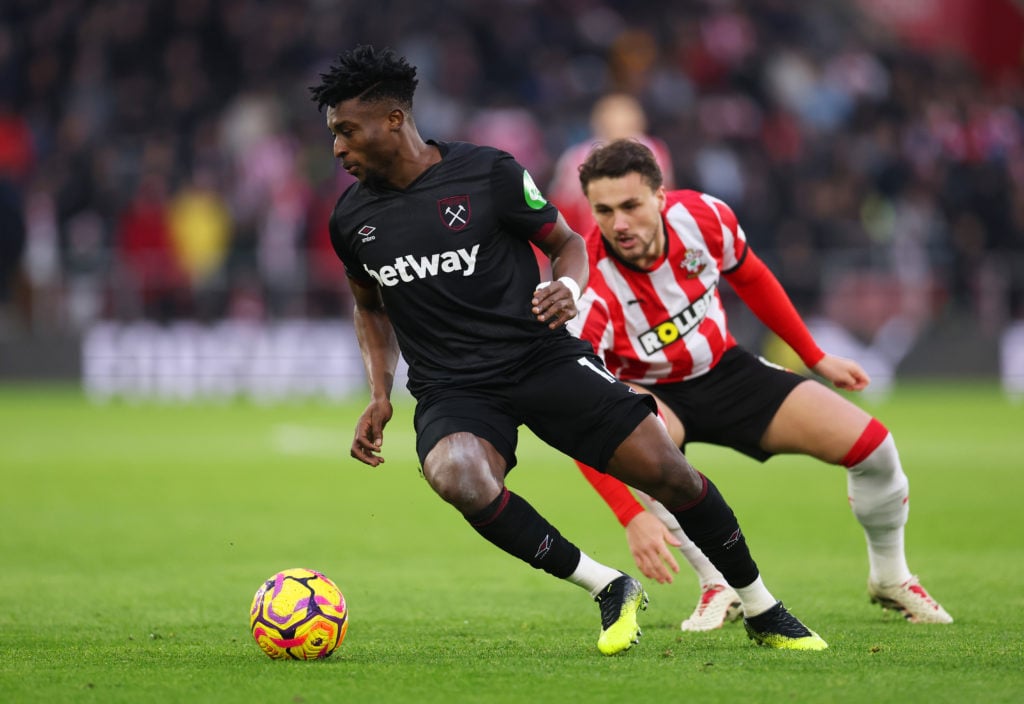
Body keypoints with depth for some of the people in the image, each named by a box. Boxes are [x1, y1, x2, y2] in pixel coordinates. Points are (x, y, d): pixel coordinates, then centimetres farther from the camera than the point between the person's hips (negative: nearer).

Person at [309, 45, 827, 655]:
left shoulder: (487, 172, -6)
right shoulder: (352, 218, 4)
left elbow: (568, 244, 7)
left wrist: (568, 289, -16)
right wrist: (380, 395, 10)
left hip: (540, 355, -1)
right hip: (451, 392, 1)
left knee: (669, 471, -12)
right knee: (458, 477, -34)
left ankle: (763, 611, 12)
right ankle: (607, 588, -16)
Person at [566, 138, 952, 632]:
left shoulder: (702, 216, -21)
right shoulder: (590, 291, -34)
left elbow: (750, 278, 4)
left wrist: (815, 357, 12)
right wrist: (632, 516, -47)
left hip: (724, 367, 4)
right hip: (650, 395, -4)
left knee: (871, 444, -9)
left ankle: (890, 579, 20)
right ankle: (716, 587, -20)